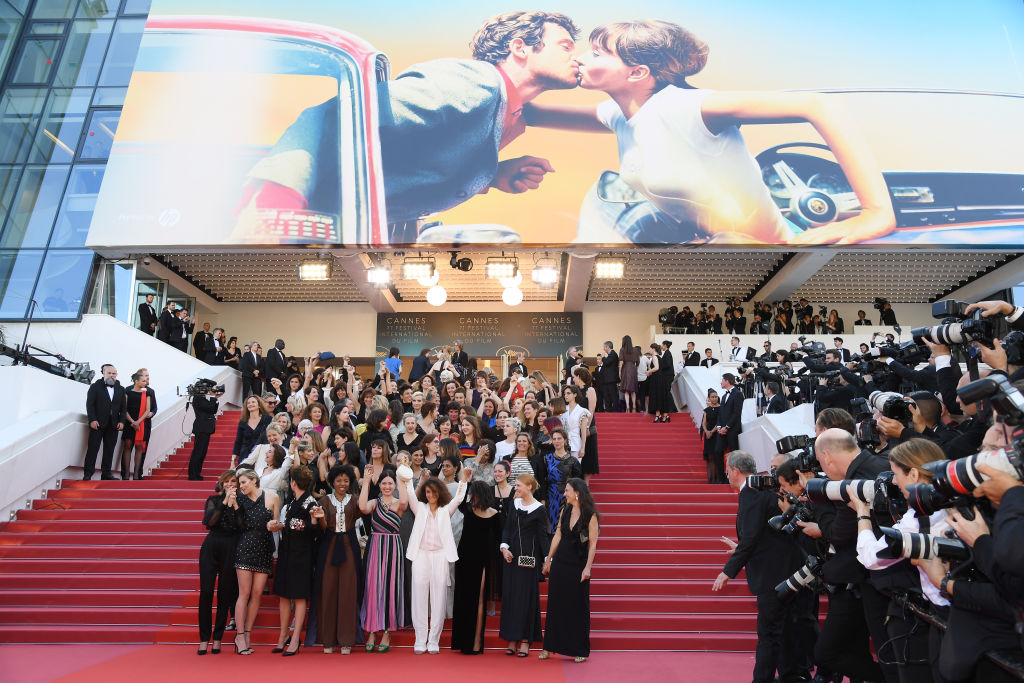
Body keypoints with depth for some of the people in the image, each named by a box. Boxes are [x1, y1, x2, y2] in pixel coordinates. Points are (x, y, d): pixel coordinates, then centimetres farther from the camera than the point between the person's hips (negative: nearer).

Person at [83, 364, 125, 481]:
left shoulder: (121, 389, 14)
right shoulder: (95, 387, 3)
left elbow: (123, 407, 12)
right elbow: (90, 404, -4)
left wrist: (121, 421, 0)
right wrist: (92, 420, -13)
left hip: (113, 425, 3)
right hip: (97, 423, -3)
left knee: (109, 450, 6)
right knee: (93, 448, -2)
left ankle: (106, 473, 11)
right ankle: (88, 473, 4)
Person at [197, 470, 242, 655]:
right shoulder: (214, 499, 9)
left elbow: (243, 526, -6)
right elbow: (209, 522, -7)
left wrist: (235, 505, -11)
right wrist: (225, 502, -11)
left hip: (231, 549, 0)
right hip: (211, 546, 1)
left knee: (225, 594, 4)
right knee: (206, 592, -3)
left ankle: (217, 638, 15)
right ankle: (204, 638, 8)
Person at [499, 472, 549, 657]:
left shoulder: (539, 509, -7)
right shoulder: (514, 504, 8)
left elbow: (542, 536, -5)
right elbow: (507, 528, 10)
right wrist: (504, 547, -4)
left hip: (529, 557, -5)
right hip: (511, 555, 5)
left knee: (527, 596, 1)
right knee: (510, 595, 7)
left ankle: (525, 641, 11)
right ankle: (512, 640, 17)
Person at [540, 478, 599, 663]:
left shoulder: (590, 515, -9)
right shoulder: (565, 511, 5)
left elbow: (593, 543, -11)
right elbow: (557, 536, 10)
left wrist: (588, 567, -16)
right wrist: (548, 560, 11)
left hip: (578, 566, -5)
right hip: (560, 563, 5)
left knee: (578, 607, 4)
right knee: (555, 604, 9)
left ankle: (581, 650, 17)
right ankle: (549, 647, 21)